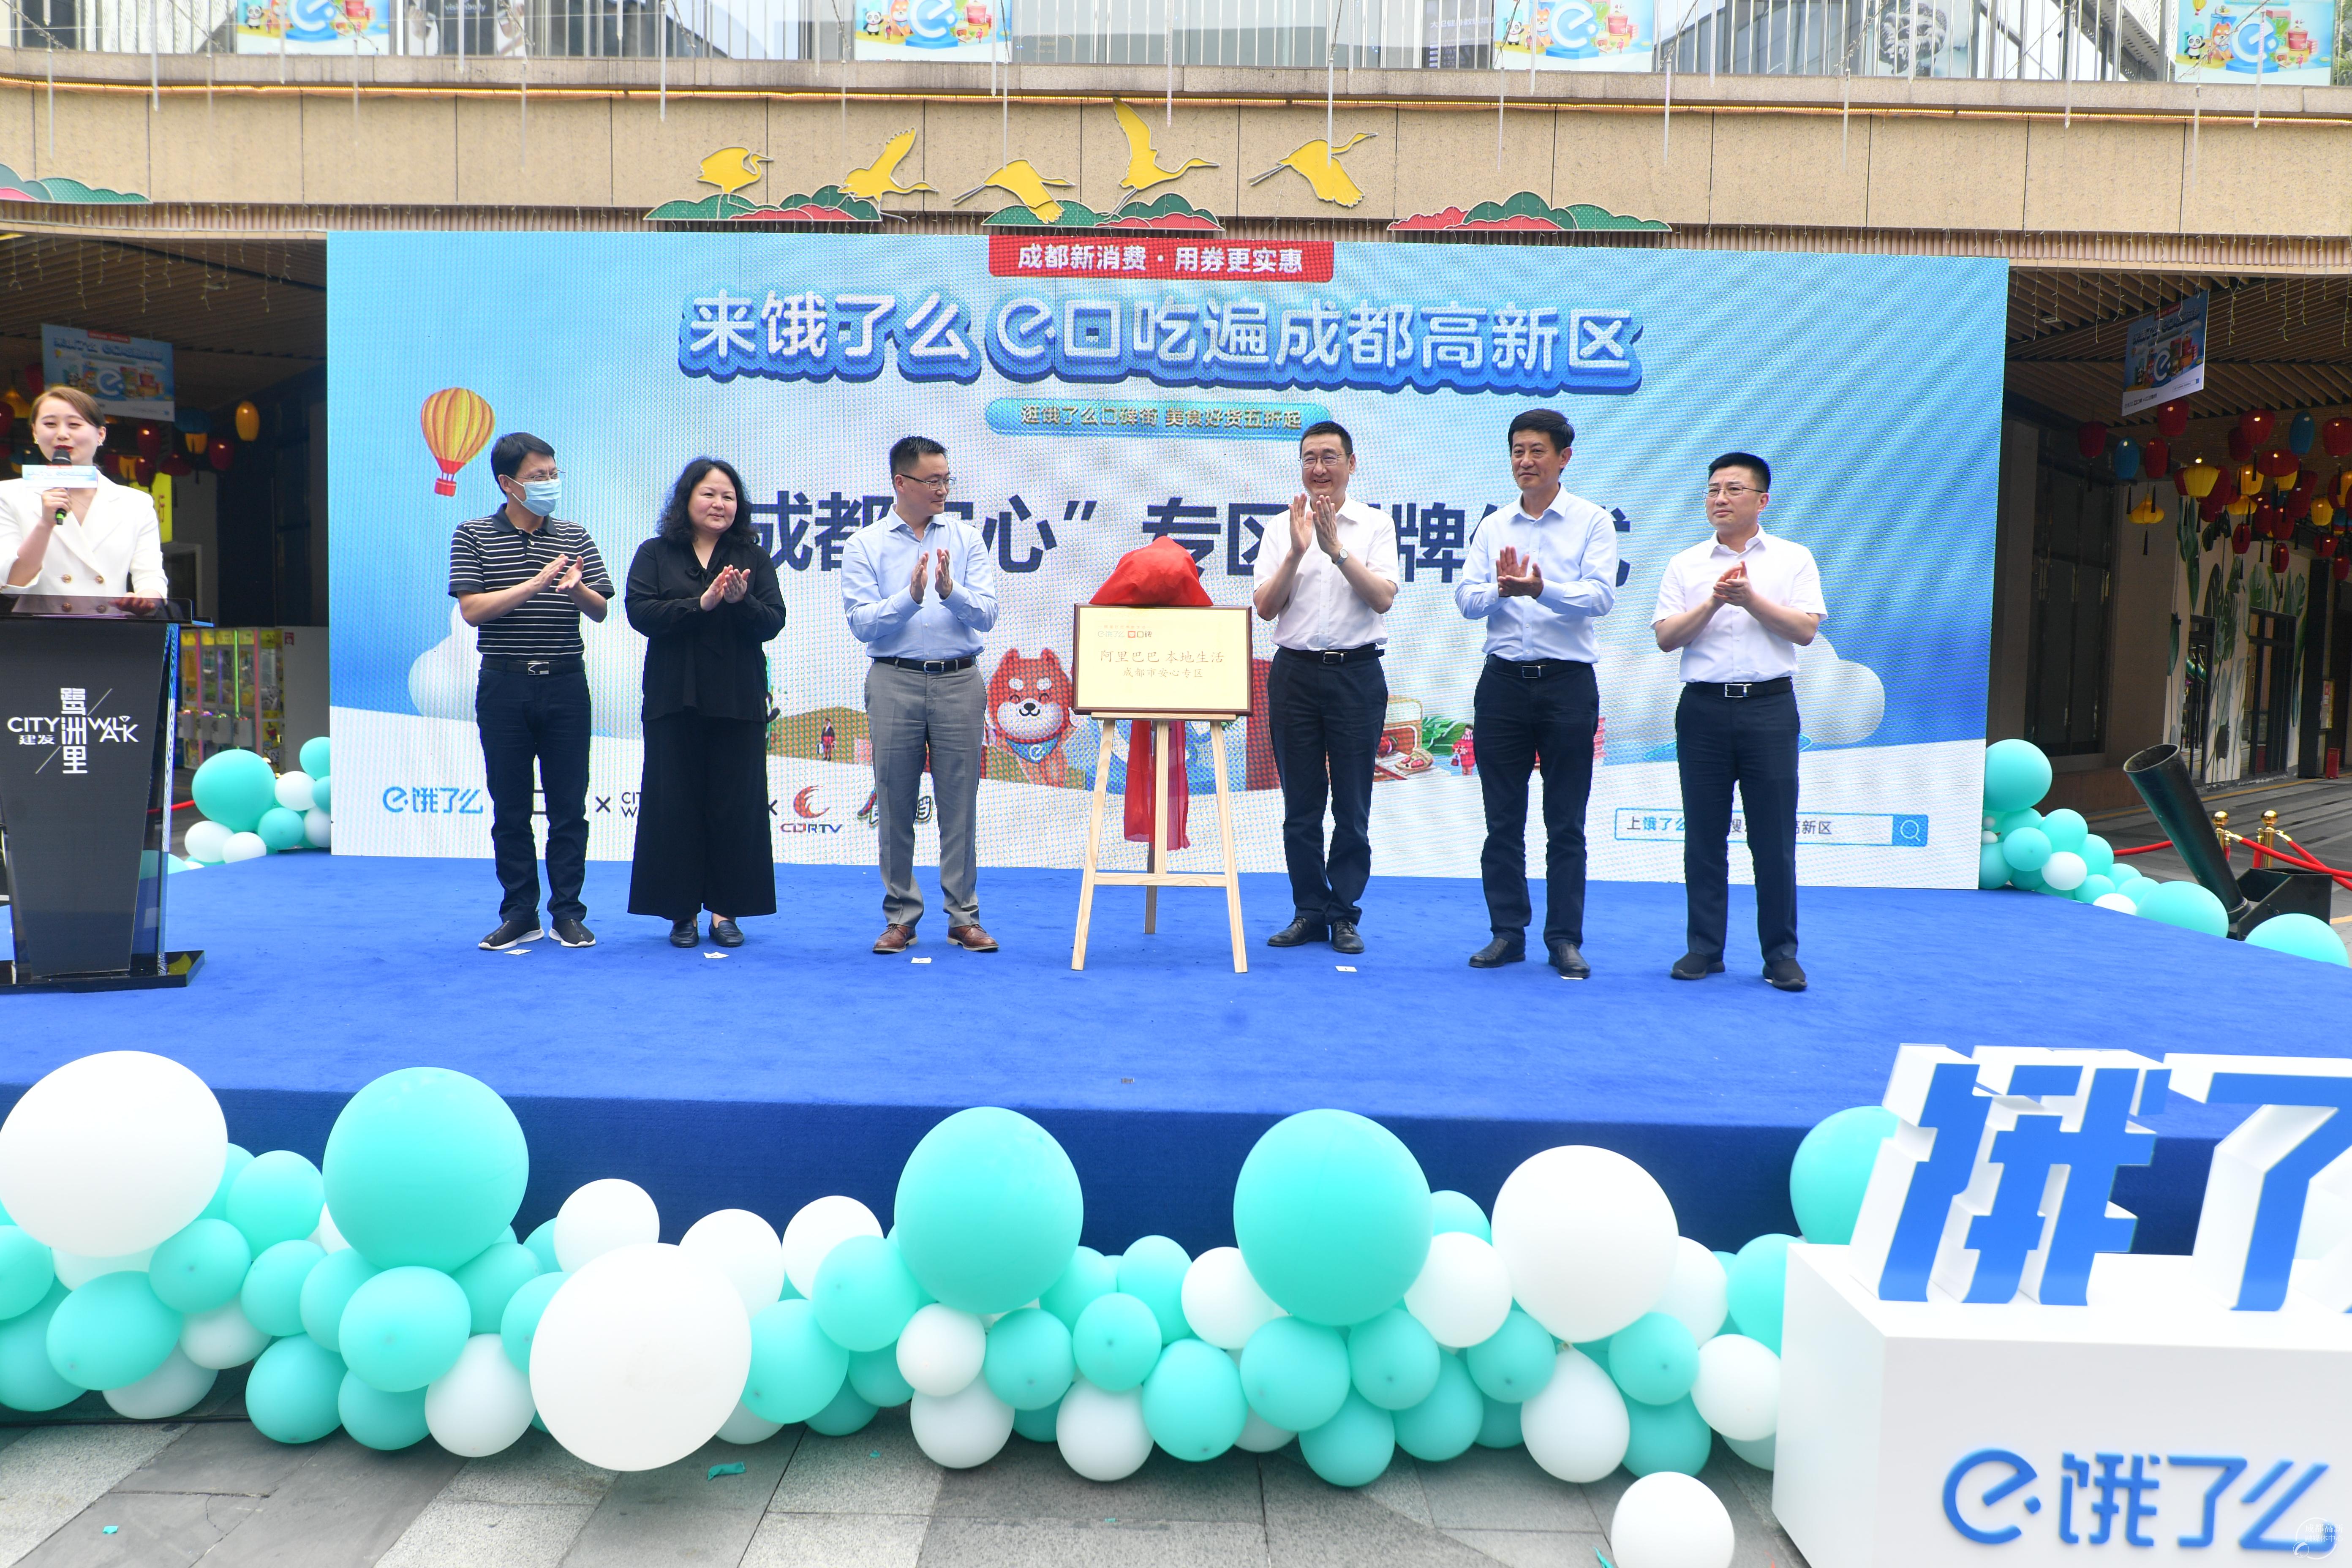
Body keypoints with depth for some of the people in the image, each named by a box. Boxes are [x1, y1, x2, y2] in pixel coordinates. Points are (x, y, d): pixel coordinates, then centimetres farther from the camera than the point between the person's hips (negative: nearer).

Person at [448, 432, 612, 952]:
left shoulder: (575, 538, 8)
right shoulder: (474, 537, 3)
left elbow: (600, 611, 4)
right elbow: (472, 609, -8)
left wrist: (576, 588, -19)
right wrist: (536, 584, -19)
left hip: (565, 681, 1)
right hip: (504, 684, -1)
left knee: (569, 803, 2)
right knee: (509, 806, 4)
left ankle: (568, 911, 10)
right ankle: (520, 913, 13)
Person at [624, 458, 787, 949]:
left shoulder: (754, 558, 10)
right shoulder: (655, 555, 7)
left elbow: (773, 622, 1)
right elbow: (639, 612, -7)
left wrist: (741, 600, -19)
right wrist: (701, 604, -17)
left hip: (738, 703, 1)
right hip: (674, 701, -1)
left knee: (736, 806, 2)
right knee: (674, 805, 1)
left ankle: (726, 911, 11)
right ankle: (682, 912, 11)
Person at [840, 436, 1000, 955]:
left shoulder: (966, 539, 8)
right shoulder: (865, 546, 4)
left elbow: (987, 614, -1)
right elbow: (861, 623, -5)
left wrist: (951, 591, -19)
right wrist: (909, 597, -18)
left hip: (959, 682, 1)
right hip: (895, 682, -1)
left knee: (960, 804, 3)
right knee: (895, 805, 4)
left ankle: (964, 917, 10)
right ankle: (900, 917, 13)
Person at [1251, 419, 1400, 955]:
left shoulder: (1375, 525, 3)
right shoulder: (1282, 529, 8)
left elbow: (1383, 598, -9)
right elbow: (1264, 607, -1)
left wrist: (1337, 549, -16)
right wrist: (1297, 552, -13)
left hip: (1356, 673, -2)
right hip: (1295, 671, 2)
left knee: (1352, 806, 2)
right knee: (1301, 806, 6)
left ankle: (1344, 914, 11)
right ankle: (1309, 911, 16)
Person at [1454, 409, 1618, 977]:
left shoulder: (1592, 523, 0)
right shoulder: (1493, 528, 10)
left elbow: (1601, 595, -14)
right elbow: (1466, 599, 0)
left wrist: (1541, 588, -30)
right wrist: (1501, 588, -21)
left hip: (1567, 683, -3)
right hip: (1503, 681, 3)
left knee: (1566, 824, 4)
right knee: (1503, 821, 8)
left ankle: (1565, 939, 12)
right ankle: (1507, 933, 17)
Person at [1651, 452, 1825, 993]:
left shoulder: (1793, 559, 8)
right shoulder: (1686, 564, 10)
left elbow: (1805, 630, -4)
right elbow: (1666, 638, 1)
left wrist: (1751, 599, -13)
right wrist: (1713, 603, -12)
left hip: (1769, 708, -1)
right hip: (1704, 706, 2)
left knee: (1773, 838, -1)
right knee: (1704, 836, 5)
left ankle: (1781, 954, 8)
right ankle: (1705, 949, 13)